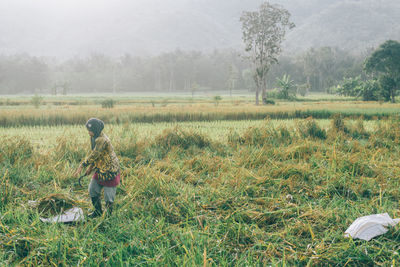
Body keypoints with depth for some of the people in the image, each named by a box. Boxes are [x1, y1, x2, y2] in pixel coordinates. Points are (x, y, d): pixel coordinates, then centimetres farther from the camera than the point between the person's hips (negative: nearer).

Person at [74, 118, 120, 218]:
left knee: (108, 196, 0)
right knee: (93, 190, 16)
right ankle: (98, 211, 34)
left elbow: (94, 155, -28)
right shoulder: (94, 137, 3)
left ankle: (109, 215, 17)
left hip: (110, 170, -9)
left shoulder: (102, 140, -27)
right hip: (100, 169, 9)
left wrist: (81, 166, -25)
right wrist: (91, 167, 12)